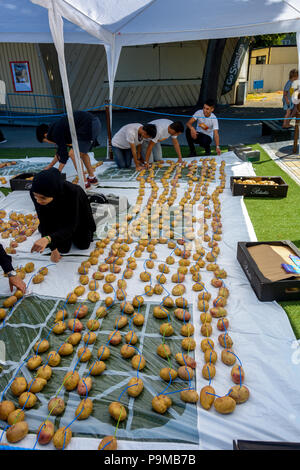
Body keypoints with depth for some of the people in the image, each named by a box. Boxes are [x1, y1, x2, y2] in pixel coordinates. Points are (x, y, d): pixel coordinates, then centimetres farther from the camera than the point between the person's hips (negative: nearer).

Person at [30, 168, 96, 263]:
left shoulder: (72, 192, -43)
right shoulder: (35, 194, -34)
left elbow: (70, 226, -40)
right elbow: (44, 222, -24)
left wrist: (48, 239, -56)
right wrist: (53, 248, -25)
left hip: (78, 214, -2)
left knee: (83, 245, 7)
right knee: (63, 248, -3)